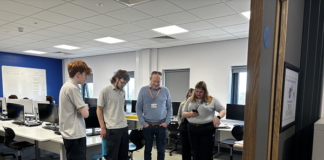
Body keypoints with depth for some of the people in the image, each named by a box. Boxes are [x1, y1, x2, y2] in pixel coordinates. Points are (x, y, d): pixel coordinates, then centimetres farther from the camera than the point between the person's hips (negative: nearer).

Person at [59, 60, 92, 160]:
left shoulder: (66, 86, 13)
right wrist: (85, 108, -1)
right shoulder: (73, 88, -18)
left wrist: (83, 107, 3)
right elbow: (85, 114, -21)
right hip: (75, 135, -10)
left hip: (69, 133, 10)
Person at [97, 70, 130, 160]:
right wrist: (103, 128, -9)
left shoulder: (123, 92, 11)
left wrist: (123, 122, 14)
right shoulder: (105, 91, -8)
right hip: (112, 129, -6)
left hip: (124, 127, 7)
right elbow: (99, 110, -6)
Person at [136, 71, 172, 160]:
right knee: (148, 149, 10)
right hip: (148, 125, 0)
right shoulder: (143, 90, -1)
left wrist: (167, 122, -2)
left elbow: (169, 108, 7)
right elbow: (138, 108, 2)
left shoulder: (165, 91, 2)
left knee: (161, 150, 9)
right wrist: (143, 123, -4)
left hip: (161, 125, 1)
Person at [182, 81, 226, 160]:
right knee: (195, 153, 12)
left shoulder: (212, 100, 2)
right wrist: (190, 114, -9)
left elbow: (223, 110, 3)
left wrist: (218, 117, -17)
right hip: (193, 129, 3)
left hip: (207, 130, -3)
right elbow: (183, 114, 13)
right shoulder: (190, 100, 12)